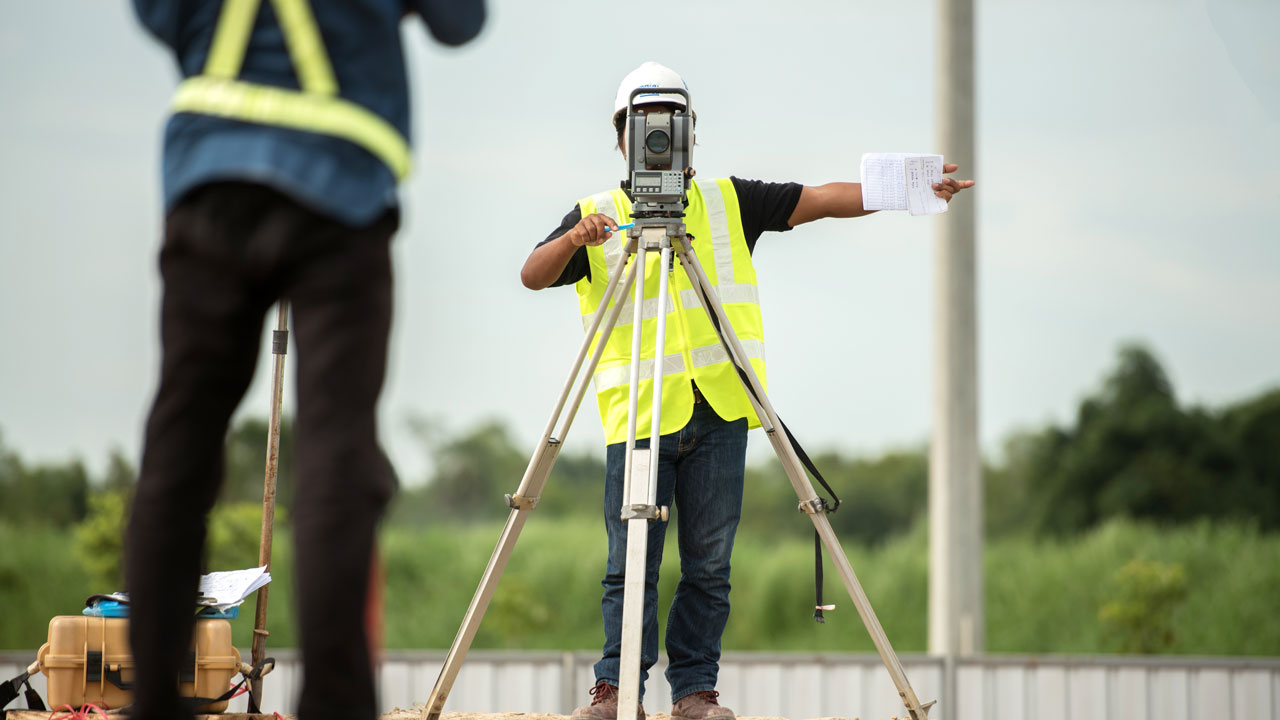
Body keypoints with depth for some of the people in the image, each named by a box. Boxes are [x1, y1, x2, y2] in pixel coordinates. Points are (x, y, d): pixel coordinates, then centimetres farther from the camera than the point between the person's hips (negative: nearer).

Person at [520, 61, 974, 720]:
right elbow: (533, 276, -4)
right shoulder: (595, 217, 8)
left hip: (718, 409, 2)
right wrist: (572, 242, -25)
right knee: (630, 563, -4)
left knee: (709, 565, 2)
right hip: (637, 412, -2)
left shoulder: (729, 202, 13)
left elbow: (826, 199, 6)